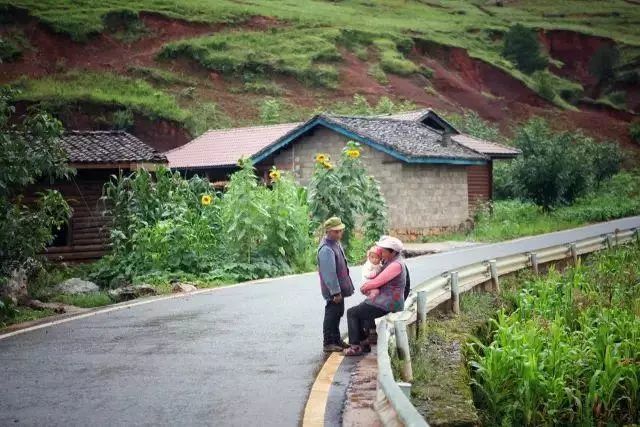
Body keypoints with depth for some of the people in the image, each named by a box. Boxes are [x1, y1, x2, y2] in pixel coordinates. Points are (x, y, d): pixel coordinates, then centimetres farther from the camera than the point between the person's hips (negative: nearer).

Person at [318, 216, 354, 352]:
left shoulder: (336, 243, 7)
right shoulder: (326, 249, -25)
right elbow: (329, 273, -26)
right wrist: (335, 292, -24)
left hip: (339, 288, 10)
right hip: (333, 290, -10)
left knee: (337, 313, 18)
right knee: (332, 314, -1)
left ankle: (336, 340, 29)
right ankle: (328, 343, 8)